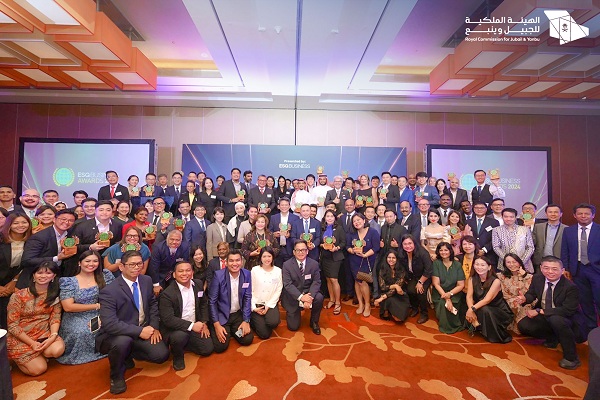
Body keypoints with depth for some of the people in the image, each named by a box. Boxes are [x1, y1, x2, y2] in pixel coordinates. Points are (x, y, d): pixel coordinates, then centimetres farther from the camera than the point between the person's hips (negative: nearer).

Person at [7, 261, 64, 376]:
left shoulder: (54, 295, -2)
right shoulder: (18, 296, -12)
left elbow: (55, 318, -3)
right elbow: (12, 325, -10)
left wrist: (53, 336, -21)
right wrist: (32, 343, -15)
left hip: (44, 335, 3)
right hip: (21, 339, -2)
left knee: (58, 349, -26)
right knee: (39, 369, -12)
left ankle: (36, 354, 7)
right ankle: (17, 358, 17)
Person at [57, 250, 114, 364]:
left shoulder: (105, 276, 4)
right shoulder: (69, 282, 0)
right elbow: (68, 307, -8)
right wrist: (97, 306, -11)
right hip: (77, 319, -1)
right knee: (82, 332, -33)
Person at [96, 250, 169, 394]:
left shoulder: (147, 280, -4)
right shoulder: (109, 291, -23)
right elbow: (110, 324, -29)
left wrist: (154, 327, -3)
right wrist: (139, 331, -29)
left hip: (142, 330, 5)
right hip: (115, 335, -5)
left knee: (162, 354, -11)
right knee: (123, 341, -38)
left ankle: (127, 356, 19)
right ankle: (116, 376, -4)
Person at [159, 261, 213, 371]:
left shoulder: (199, 284, -3)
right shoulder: (167, 294, -21)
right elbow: (168, 319, -25)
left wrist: (204, 323, 0)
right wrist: (191, 326, -29)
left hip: (195, 325, 5)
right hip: (174, 328, -5)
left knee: (208, 349, -2)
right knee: (180, 336, -36)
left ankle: (181, 343, 21)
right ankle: (177, 356, -1)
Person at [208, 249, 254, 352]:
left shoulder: (247, 274, -8)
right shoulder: (218, 275, -18)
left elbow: (247, 298, -2)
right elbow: (212, 301, -13)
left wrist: (246, 321, -8)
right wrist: (216, 325, -16)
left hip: (239, 314, 3)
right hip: (221, 315, -3)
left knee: (247, 339, -11)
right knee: (220, 346, -16)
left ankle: (232, 330, 19)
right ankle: (226, 330, 16)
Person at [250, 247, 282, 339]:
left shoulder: (278, 271, -2)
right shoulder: (255, 270, -6)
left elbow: (278, 291, -3)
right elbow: (250, 290, -4)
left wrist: (268, 306, -10)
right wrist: (254, 307, -10)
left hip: (270, 304, 1)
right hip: (256, 304, -1)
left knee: (273, 322, -29)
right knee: (265, 334, -10)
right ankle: (253, 320, 19)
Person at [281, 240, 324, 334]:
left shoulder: (314, 264, -6)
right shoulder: (287, 265, -12)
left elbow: (316, 282, -9)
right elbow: (287, 284, -18)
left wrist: (309, 296, -28)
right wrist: (300, 297, -31)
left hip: (308, 293, 1)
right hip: (293, 297, -1)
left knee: (319, 298, -31)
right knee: (293, 327, -3)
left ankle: (314, 322, -3)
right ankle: (290, 313, 33)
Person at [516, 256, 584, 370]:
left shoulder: (570, 287, -23)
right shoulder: (537, 278, -8)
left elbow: (567, 310, -27)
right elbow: (532, 294, 3)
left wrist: (540, 311, -30)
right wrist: (525, 298, -23)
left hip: (565, 319, -5)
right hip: (543, 317, 5)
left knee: (555, 319, -39)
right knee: (523, 325, -13)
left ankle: (571, 357, -19)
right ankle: (552, 338, 15)